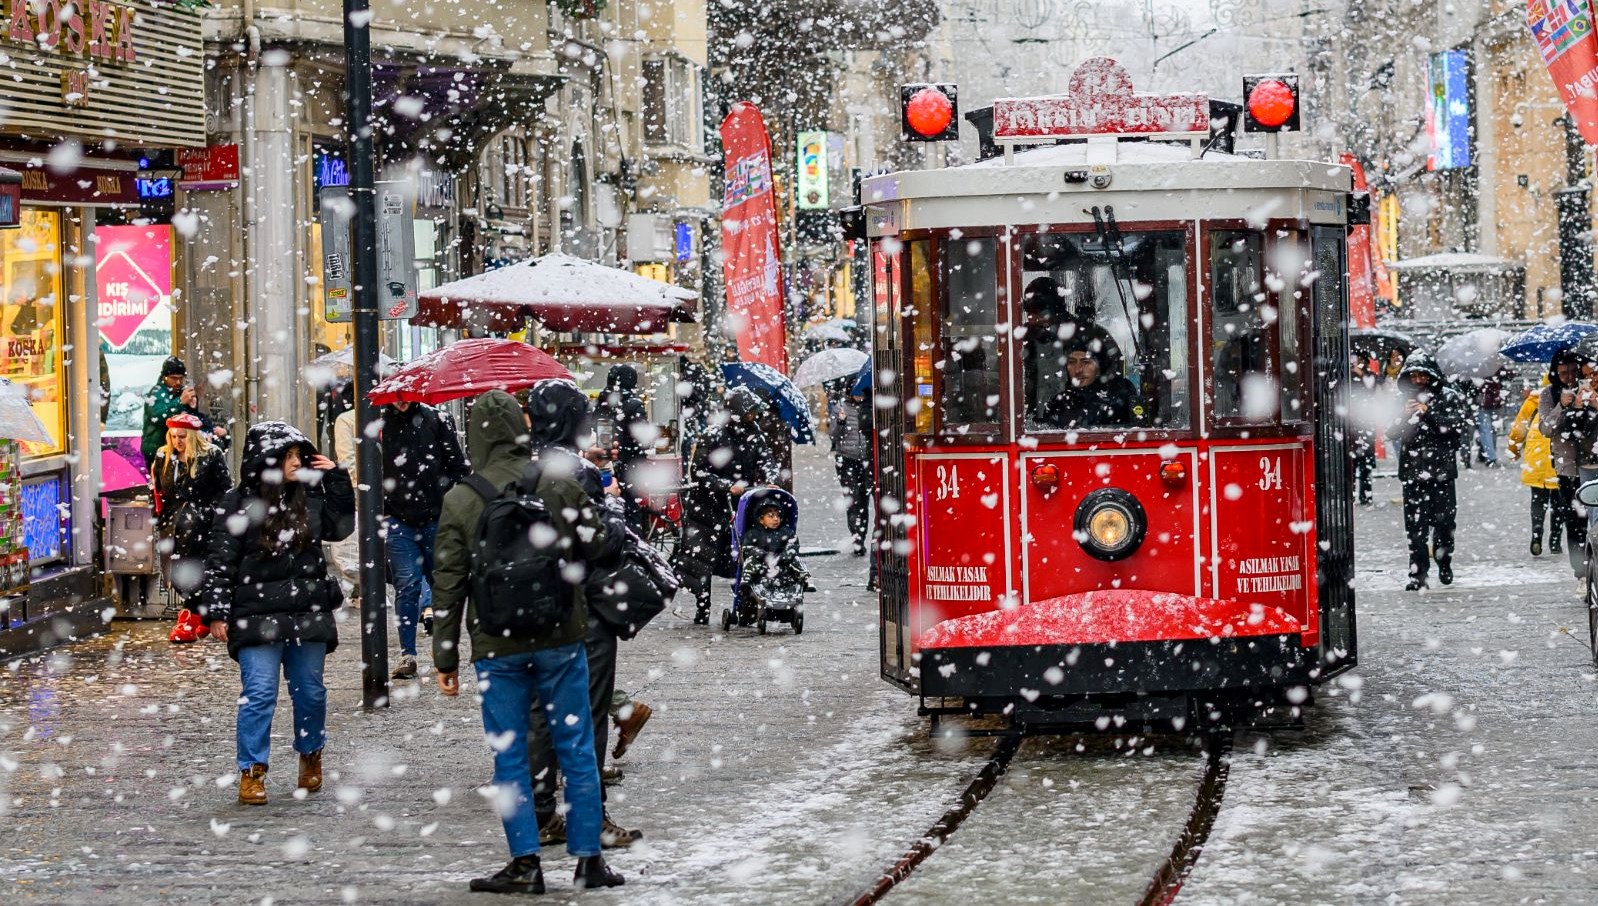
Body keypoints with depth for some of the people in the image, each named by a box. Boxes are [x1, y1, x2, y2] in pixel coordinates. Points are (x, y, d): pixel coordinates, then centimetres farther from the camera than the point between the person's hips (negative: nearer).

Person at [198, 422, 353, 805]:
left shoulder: (309, 496, 8)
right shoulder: (237, 504, -4)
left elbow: (340, 527, 14)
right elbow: (220, 560, -4)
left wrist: (335, 479, 6)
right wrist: (216, 612, -9)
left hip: (308, 613, 4)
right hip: (256, 617, -4)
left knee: (310, 690, 12)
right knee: (259, 694, -6)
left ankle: (311, 753, 34)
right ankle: (252, 771, 0)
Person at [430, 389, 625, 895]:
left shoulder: (460, 501, -4)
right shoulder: (561, 485, -3)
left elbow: (448, 585, -2)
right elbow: (599, 548, 4)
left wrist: (446, 658, 4)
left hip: (496, 648, -1)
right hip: (560, 638, 1)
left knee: (509, 756, 6)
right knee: (576, 748, 8)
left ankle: (525, 863, 4)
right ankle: (588, 858, 11)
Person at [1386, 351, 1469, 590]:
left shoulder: (1448, 397, 1)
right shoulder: (1405, 399, 10)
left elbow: (1458, 427, -10)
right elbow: (1393, 433, 6)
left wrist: (1429, 413, -16)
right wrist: (1405, 415, -13)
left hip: (1442, 470, -2)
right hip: (1413, 471, 2)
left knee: (1443, 520, 3)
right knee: (1415, 524, -5)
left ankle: (1444, 565, 24)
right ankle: (1418, 573, -4)